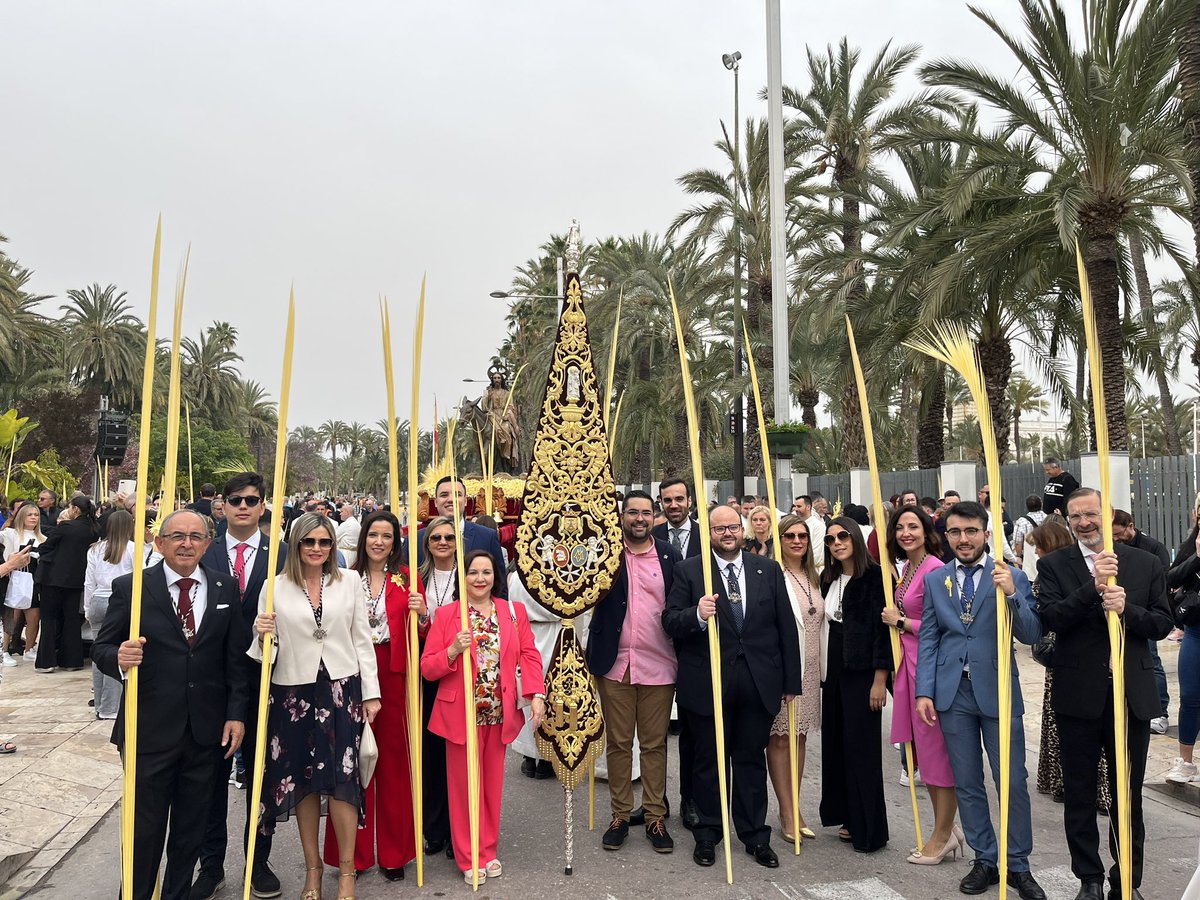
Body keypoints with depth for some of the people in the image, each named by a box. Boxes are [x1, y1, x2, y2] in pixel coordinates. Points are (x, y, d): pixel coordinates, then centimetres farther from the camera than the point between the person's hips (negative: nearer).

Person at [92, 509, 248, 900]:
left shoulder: (225, 589, 2)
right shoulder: (130, 588, -5)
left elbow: (235, 658, 3)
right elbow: (101, 647, -3)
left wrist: (236, 713, 0)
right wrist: (119, 658, -25)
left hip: (207, 731, 2)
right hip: (149, 731, -2)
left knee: (191, 828, 16)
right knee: (145, 827, 11)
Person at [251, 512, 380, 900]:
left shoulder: (349, 582, 2)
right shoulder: (275, 586, 0)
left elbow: (362, 639, 4)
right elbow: (267, 647, 6)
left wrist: (371, 692, 2)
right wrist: (262, 634, -17)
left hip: (342, 689, 0)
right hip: (293, 692, 1)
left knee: (341, 777, -3)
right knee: (301, 779, 10)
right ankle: (312, 868, 26)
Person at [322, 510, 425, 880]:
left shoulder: (407, 579, 4)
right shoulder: (347, 579, 6)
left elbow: (422, 633, 1)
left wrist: (421, 614, -17)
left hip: (394, 675, -1)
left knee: (393, 759, 6)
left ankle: (394, 852, 20)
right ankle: (356, 853, 20)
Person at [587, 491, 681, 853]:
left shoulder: (669, 555, 4)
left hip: (657, 665, 0)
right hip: (615, 664, 0)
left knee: (655, 744, 9)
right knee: (618, 743, 9)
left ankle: (655, 817, 21)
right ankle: (620, 815, 22)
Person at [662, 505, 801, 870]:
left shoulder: (769, 569, 4)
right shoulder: (689, 571, -3)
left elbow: (786, 628, 5)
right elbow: (670, 621, -7)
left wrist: (791, 681, 3)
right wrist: (697, 615, -28)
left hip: (759, 682, 2)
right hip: (707, 682, -1)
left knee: (751, 759, 12)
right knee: (709, 760, 12)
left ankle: (755, 835, 27)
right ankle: (708, 833, 27)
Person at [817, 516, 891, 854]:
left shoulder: (874, 577, -10)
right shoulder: (828, 579, 10)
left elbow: (883, 627, -13)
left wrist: (880, 678, -16)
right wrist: (824, 670, 9)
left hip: (863, 671, -7)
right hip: (835, 669, 7)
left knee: (862, 747, -1)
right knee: (838, 743, 11)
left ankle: (869, 829, 12)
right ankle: (850, 819, 24)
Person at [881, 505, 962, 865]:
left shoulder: (935, 570, -15)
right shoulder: (906, 567, 12)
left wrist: (899, 621, -9)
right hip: (909, 662, 9)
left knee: (937, 748, 3)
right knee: (921, 749, 15)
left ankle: (942, 836, 16)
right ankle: (947, 830, 28)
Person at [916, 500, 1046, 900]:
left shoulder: (1011, 577, -2)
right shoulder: (934, 580, 6)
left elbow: (1031, 635, -8)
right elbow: (928, 639, 6)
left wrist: (1011, 594, -24)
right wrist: (924, 691, -2)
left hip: (997, 690, -2)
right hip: (953, 693, 2)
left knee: (1012, 783, 5)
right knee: (967, 784, 11)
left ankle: (1019, 866, 21)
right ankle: (985, 860, 25)